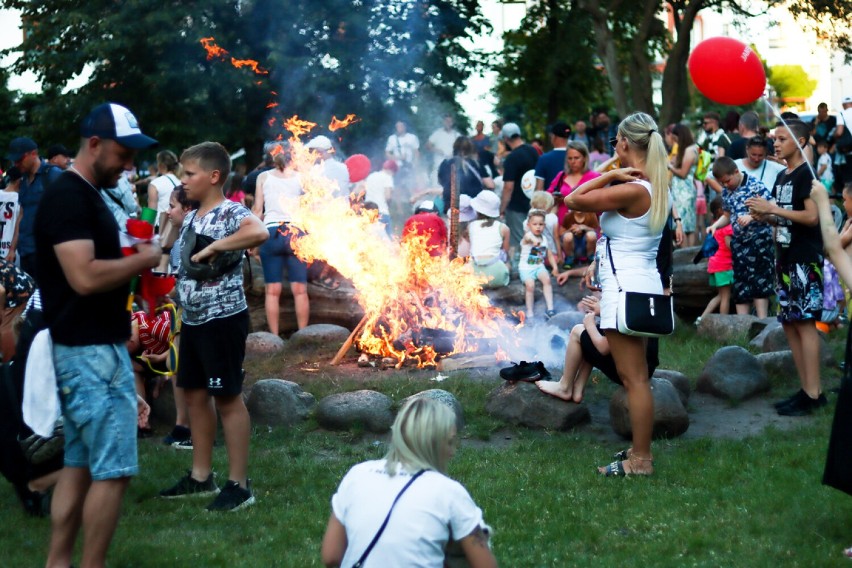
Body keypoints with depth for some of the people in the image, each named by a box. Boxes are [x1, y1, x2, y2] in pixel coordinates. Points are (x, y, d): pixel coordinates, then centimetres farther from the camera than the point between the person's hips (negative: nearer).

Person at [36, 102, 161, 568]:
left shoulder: (86, 196, 15)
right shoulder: (68, 197, -16)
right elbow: (85, 278, -26)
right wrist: (144, 260, -13)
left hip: (91, 348, 10)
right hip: (91, 352, -10)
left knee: (80, 464, 13)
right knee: (113, 469, -6)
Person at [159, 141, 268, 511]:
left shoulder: (231, 213, -15)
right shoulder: (191, 218, 11)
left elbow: (260, 233, -38)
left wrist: (212, 248, -31)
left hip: (223, 318, -9)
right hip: (192, 318, 9)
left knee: (227, 397, -3)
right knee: (195, 394, 14)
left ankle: (239, 484, 5)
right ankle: (201, 476, 25)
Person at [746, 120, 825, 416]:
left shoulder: (806, 174, -10)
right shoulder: (782, 177, 16)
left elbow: (812, 216, -20)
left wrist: (773, 209, -17)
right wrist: (763, 215, 3)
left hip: (805, 260, -9)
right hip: (785, 257, 9)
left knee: (804, 322, -10)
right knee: (789, 323, 8)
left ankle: (814, 394, -9)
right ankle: (806, 389, 13)